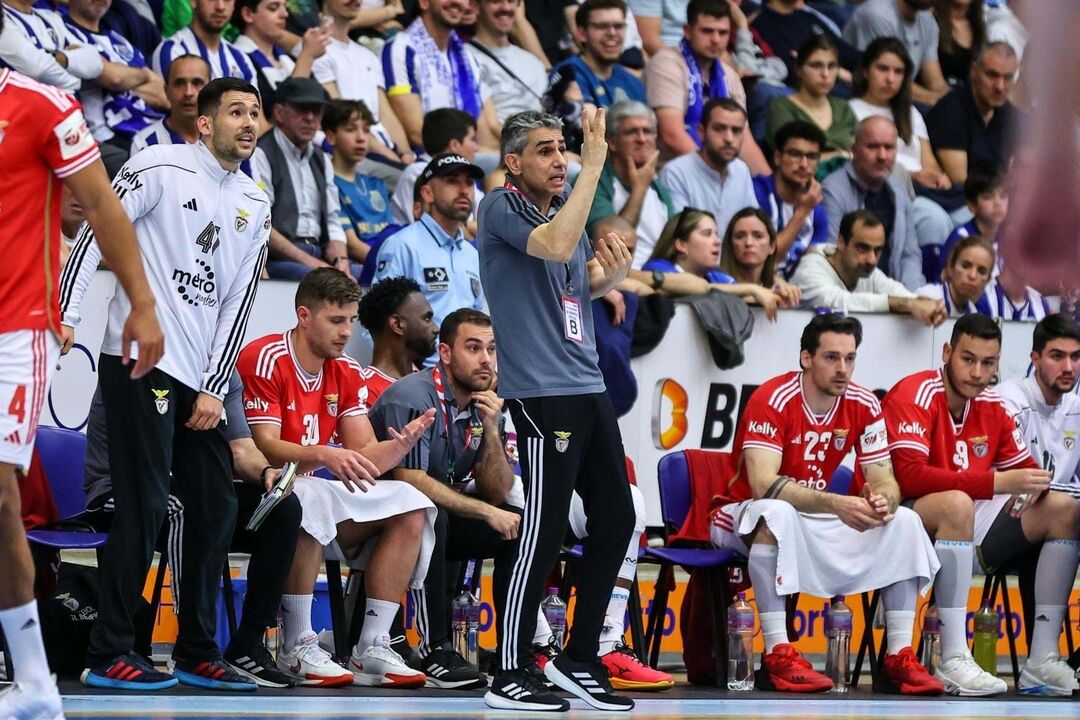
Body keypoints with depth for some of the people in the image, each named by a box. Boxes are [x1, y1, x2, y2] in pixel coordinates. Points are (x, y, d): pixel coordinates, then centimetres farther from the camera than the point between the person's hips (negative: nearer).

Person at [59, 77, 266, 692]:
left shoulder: (255, 203, 15)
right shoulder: (160, 168, -4)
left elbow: (240, 300, 13)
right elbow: (97, 231, -8)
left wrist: (215, 388, 6)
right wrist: (68, 313, -19)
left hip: (200, 377, 7)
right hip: (140, 360, -7)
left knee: (217, 511, 7)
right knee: (145, 507, -10)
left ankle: (198, 653, 17)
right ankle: (109, 655, -4)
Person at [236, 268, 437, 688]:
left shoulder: (346, 372, 9)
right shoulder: (266, 359, -15)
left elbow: (364, 457, 3)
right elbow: (265, 448, -22)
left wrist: (403, 442, -18)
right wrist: (323, 455, -39)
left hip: (317, 490, 8)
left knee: (410, 508, -8)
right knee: (311, 499, -40)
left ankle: (371, 650, -13)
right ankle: (297, 649, -30)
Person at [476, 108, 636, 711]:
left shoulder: (565, 205, 15)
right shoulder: (502, 209, -8)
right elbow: (557, 246, -26)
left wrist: (614, 271, 2)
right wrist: (595, 165, -23)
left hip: (589, 387, 8)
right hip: (541, 392, -8)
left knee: (616, 519, 9)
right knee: (545, 532, -9)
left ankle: (580, 660, 19)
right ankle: (512, 676, -2)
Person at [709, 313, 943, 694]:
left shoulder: (863, 405, -4)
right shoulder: (773, 400, -22)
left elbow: (884, 480, -5)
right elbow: (764, 484, -34)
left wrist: (883, 500, -32)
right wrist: (835, 504, -46)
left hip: (813, 520, 6)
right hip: (746, 516, -6)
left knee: (905, 521, -11)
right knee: (776, 513, -40)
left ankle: (899, 656, -14)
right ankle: (778, 655, -40)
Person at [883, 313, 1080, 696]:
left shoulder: (992, 406, 8)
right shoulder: (915, 395, -14)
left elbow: (1025, 471, 15)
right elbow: (911, 476, -27)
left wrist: (1035, 485, -13)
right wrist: (997, 482, -31)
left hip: (966, 531, 8)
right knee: (956, 504, -38)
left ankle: (1042, 661, -11)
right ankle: (953, 662, -41)